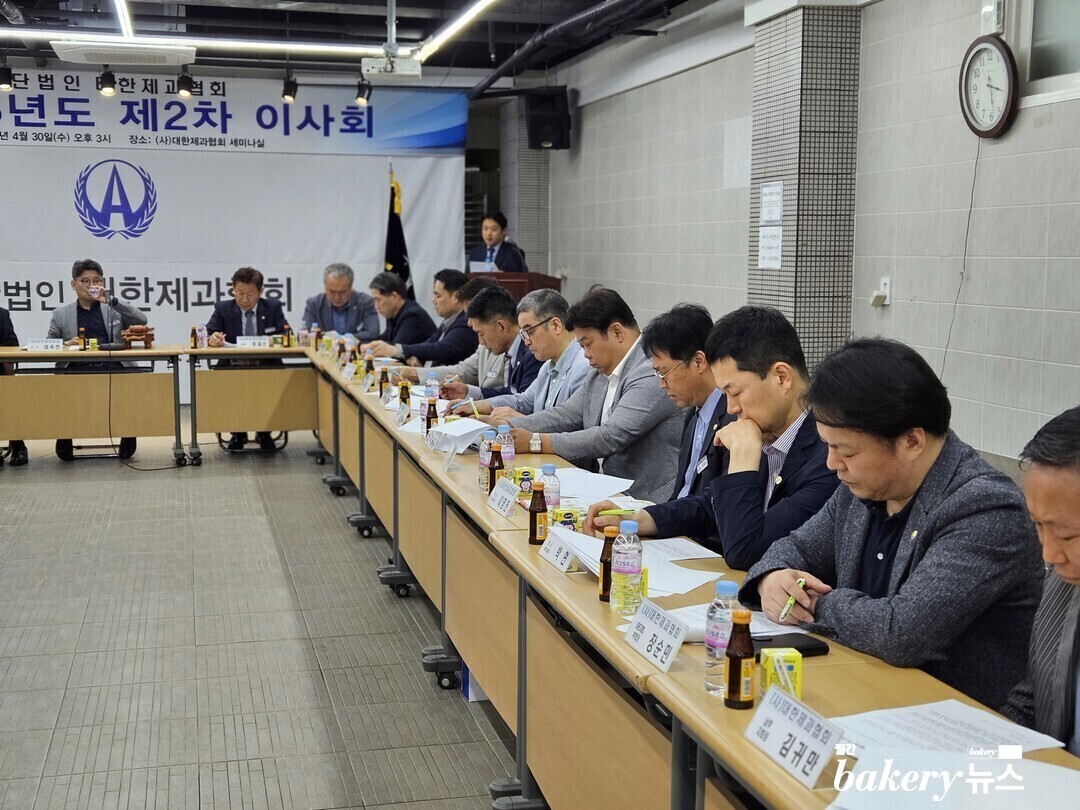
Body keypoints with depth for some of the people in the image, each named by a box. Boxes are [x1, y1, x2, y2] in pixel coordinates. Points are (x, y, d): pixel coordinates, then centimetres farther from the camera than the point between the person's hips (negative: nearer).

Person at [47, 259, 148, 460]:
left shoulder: (115, 309, 17)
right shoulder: (61, 314, 18)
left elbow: (141, 321, 1)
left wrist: (111, 301, -6)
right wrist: (66, 344, -8)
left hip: (113, 369, 0)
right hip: (77, 372, 0)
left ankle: (128, 437, -4)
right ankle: (64, 439, -3)